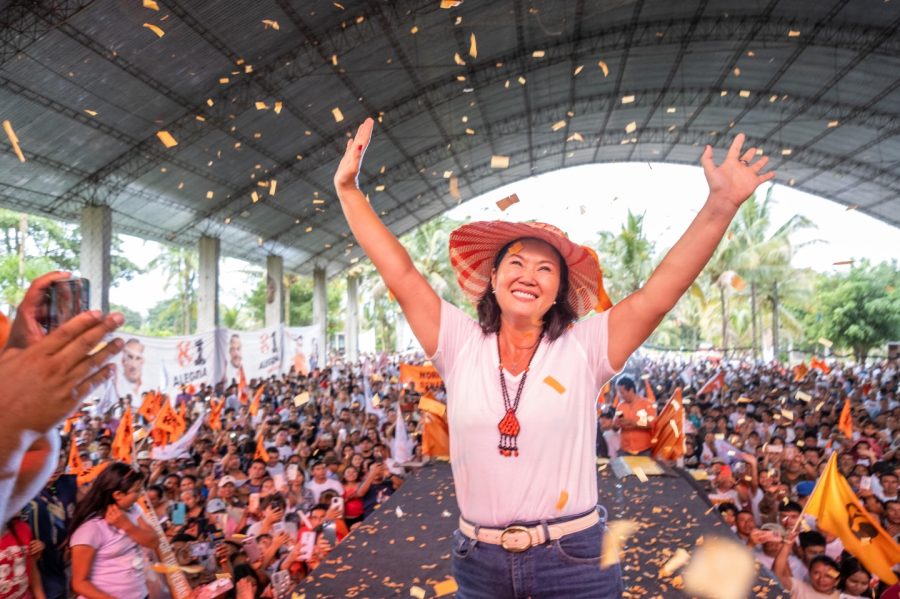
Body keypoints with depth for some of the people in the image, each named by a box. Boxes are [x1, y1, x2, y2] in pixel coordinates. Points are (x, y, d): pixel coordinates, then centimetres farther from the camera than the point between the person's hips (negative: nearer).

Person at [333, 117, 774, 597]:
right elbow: (401, 274, -4)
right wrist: (349, 189, -6)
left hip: (573, 560, -1)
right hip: (478, 560, 2)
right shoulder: (460, 344, -3)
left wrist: (721, 205, -21)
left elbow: (659, 292, -13)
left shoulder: (583, 348, -6)